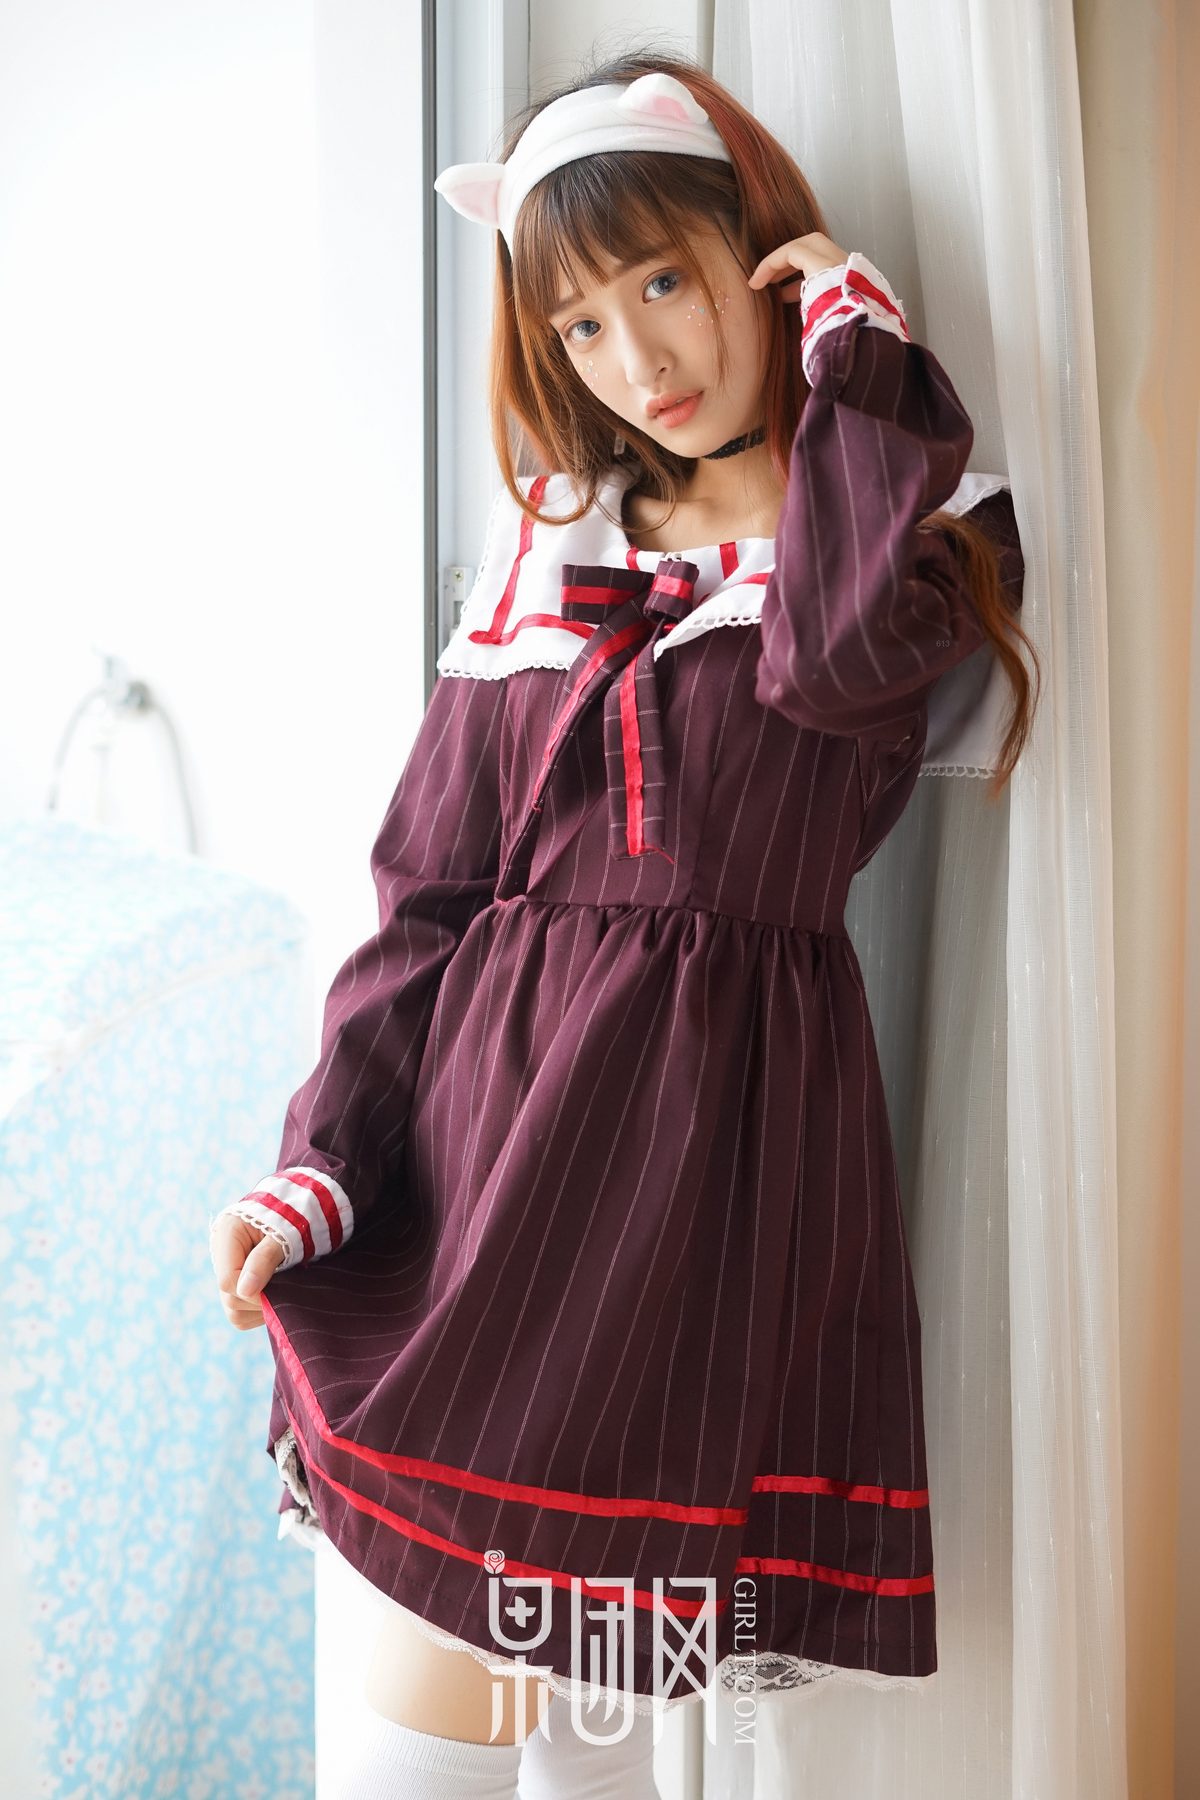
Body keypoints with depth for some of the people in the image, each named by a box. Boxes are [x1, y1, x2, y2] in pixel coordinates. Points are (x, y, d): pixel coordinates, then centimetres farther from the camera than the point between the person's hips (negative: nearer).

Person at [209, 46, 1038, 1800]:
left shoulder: (925, 523, 5)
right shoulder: (549, 553, 14)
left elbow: (833, 654, -20)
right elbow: (429, 887, 10)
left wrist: (858, 355, -6)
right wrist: (317, 1164, 1)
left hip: (715, 1127, -4)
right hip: (486, 1108, 4)